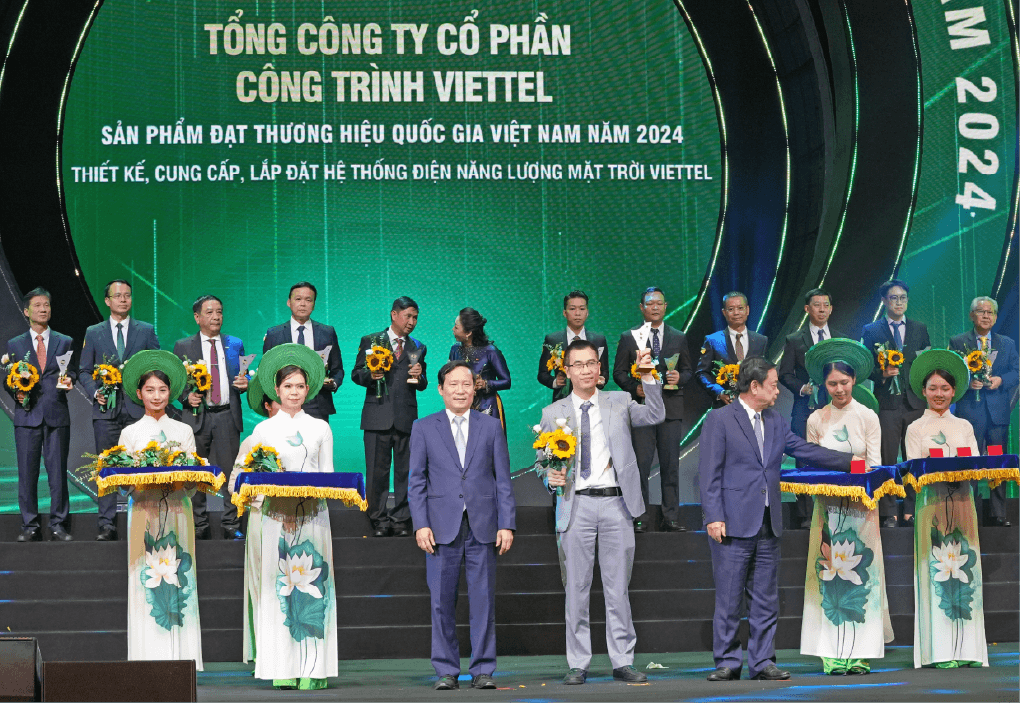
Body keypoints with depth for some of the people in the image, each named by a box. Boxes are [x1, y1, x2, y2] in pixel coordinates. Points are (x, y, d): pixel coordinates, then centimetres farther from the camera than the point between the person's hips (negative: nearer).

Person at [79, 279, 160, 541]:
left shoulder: (146, 331, 10)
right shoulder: (94, 333, 11)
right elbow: (84, 371, 12)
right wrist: (95, 392, -6)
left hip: (138, 408, 0)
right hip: (106, 409, 1)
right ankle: (106, 525, 2)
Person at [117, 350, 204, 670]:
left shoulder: (183, 431, 13)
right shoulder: (130, 433, 11)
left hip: (177, 513, 1)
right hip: (144, 510, -1)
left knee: (179, 579, -4)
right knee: (146, 580, -6)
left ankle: (180, 657, -3)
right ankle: (150, 657, -5)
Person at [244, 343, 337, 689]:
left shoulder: (320, 429, 13)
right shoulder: (263, 430, 11)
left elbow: (328, 475, 10)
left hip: (313, 514, 0)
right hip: (276, 514, 0)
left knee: (313, 585, -5)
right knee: (278, 587, -6)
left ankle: (313, 669, -4)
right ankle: (284, 670, -5)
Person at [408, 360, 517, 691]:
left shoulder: (491, 426, 10)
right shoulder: (423, 428, 8)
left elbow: (503, 478, 8)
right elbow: (416, 480, 5)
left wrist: (507, 524, -1)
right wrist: (421, 524, -5)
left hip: (483, 526, 0)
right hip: (442, 527, 0)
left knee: (483, 599, 1)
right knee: (442, 601, 0)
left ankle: (483, 670, 7)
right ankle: (446, 671, 7)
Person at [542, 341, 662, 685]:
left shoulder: (619, 402, 10)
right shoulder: (553, 413, 9)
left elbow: (655, 415, -4)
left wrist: (648, 378, -15)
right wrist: (551, 478, -10)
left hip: (616, 503, 0)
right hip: (576, 505, 0)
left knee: (619, 587, 4)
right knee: (576, 588, 3)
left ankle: (623, 661, 10)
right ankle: (578, 664, 10)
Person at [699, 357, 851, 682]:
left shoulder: (776, 422, 15)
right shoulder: (719, 420, -4)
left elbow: (806, 450, 17)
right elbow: (710, 474, -7)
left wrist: (850, 461, 10)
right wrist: (714, 517, -14)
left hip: (769, 526, 6)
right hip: (733, 524, -6)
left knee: (766, 600, 7)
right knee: (729, 599, -2)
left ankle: (762, 661, 13)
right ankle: (727, 662, 5)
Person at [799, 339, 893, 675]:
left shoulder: (867, 416, 3)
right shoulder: (816, 420, 7)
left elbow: (875, 464, 0)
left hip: (860, 505, -1)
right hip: (828, 505, 1)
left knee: (861, 572, -5)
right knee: (829, 573, -4)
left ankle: (859, 653, -2)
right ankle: (833, 655, -3)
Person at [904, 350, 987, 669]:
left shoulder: (964, 427, 15)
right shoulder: (916, 428, 8)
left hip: (962, 501, 2)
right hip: (931, 502, -2)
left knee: (965, 567, -2)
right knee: (936, 570, -8)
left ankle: (966, 647, 0)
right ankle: (941, 650, -7)